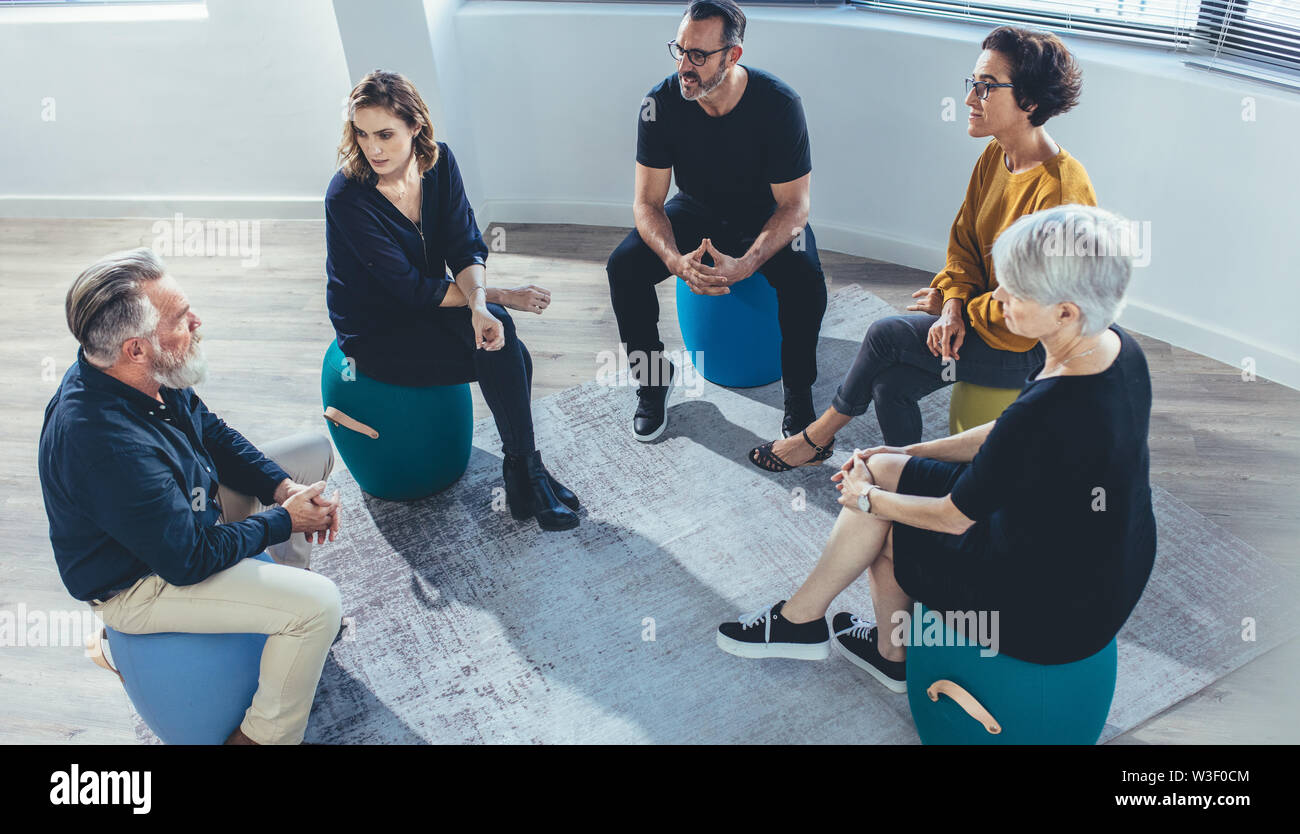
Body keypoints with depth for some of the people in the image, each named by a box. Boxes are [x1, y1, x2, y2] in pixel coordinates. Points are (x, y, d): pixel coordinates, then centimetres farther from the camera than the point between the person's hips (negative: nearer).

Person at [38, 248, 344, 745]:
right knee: (318, 602, -25)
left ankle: (277, 594, 27)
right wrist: (282, 520, -17)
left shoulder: (147, 376, -11)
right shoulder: (108, 446, -38)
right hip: (138, 584, -9)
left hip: (182, 510, 9)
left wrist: (282, 486, -8)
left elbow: (213, 435, 7)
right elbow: (189, 560, -29)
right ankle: (263, 736, -2)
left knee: (315, 451, 13)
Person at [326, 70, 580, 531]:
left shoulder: (438, 162, -8)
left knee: (495, 329, -27)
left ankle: (521, 474, -13)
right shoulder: (347, 198, -24)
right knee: (506, 356, -24)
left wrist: (479, 303, -33)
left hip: (429, 303, 5)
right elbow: (409, 288, -23)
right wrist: (499, 296, -21)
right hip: (377, 333, -5)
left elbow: (466, 247, -12)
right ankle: (526, 473, -9)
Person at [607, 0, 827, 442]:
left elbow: (794, 205, -22)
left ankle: (799, 390, -4)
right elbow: (648, 202, -16)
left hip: (767, 217, -2)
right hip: (696, 210, 2)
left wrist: (744, 265, -39)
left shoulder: (778, 103, -26)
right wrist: (676, 261, -38)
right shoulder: (661, 104, -20)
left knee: (805, 282, -31)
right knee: (623, 267, -22)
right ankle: (653, 375, 2)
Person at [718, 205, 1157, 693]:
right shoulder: (1114, 347, -8)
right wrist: (908, 453, 10)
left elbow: (953, 516, -19)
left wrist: (868, 499, -1)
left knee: (880, 528, 4)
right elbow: (1009, 437, 7)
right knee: (884, 469, 10)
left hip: (1060, 612, -8)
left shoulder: (1049, 413, -35)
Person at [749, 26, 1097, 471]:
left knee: (887, 333, -15)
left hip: (1035, 348, -8)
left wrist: (946, 305, -12)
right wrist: (955, 306, -12)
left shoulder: (1062, 190, -26)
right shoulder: (995, 157, 1)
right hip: (984, 318, 8)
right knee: (890, 385, -10)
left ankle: (818, 435, 5)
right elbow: (963, 242, 7)